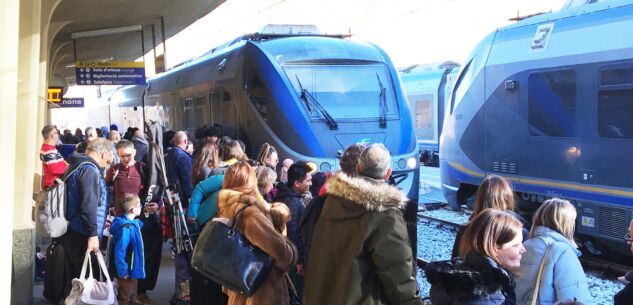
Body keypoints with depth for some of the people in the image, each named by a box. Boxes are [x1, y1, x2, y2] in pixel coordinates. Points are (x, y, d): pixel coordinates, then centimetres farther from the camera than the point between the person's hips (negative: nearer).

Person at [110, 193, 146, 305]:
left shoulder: (133, 224, 4)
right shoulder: (126, 228, -26)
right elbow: (119, 251, -29)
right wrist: (122, 271, -26)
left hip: (133, 270, 10)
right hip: (126, 272, -10)